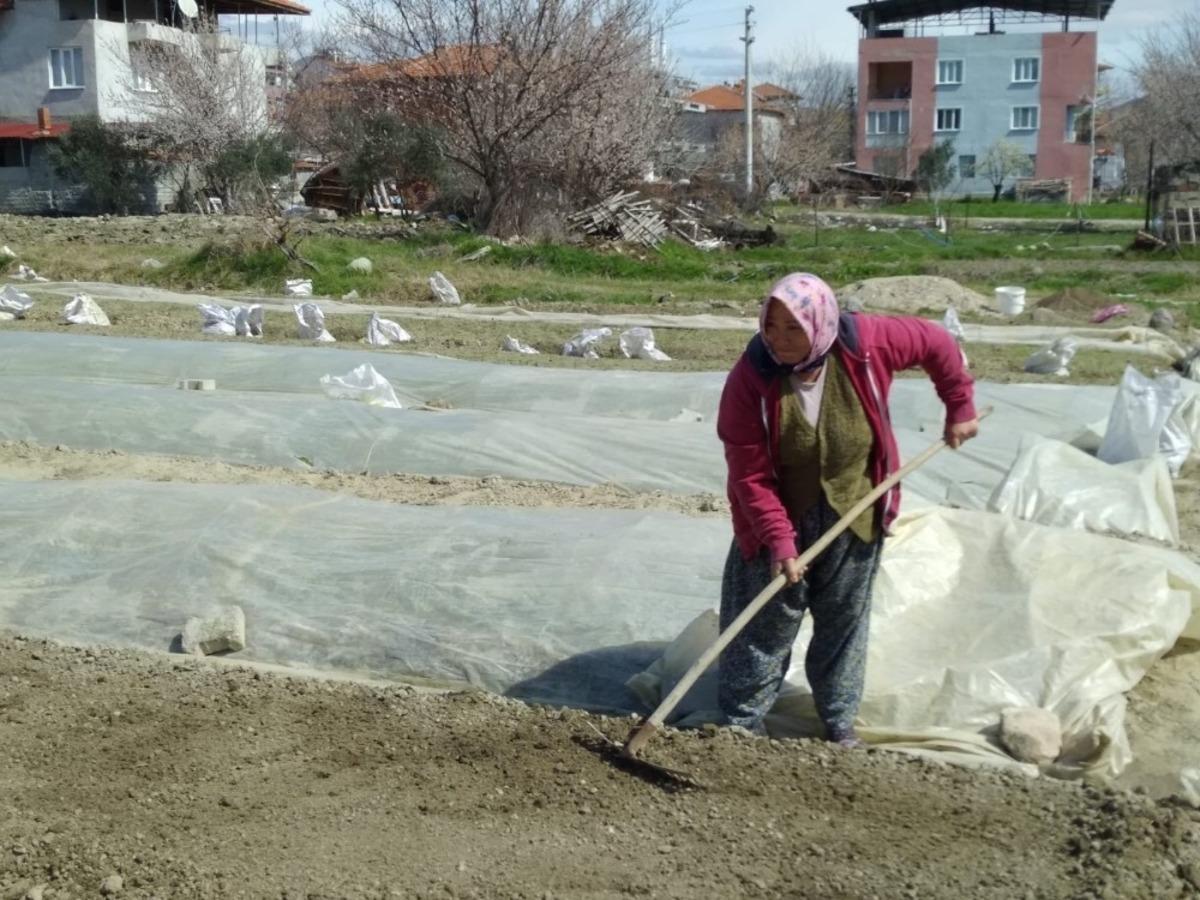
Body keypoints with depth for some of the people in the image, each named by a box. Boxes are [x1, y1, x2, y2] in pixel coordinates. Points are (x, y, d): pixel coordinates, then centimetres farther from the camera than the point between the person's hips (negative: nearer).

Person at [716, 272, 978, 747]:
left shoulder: (867, 343, -19)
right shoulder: (750, 379, -24)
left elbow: (937, 343, -1)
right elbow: (750, 475, -22)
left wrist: (960, 408, 3)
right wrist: (779, 540, -28)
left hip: (854, 518, 2)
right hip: (779, 520, -2)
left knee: (845, 621, 15)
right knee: (764, 625, 6)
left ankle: (840, 720, 32)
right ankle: (741, 723, 22)